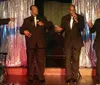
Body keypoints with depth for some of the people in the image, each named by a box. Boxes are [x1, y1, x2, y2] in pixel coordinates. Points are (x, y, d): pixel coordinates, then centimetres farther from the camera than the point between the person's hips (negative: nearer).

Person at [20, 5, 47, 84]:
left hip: (40, 43, 0)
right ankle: (31, 77, 12)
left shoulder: (43, 18, 16)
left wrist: (43, 24, -13)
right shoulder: (27, 20, 14)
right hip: (31, 43, 0)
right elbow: (22, 29, 5)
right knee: (30, 60, 4)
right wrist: (24, 31, -17)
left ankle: (41, 76, 6)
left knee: (41, 60, -2)